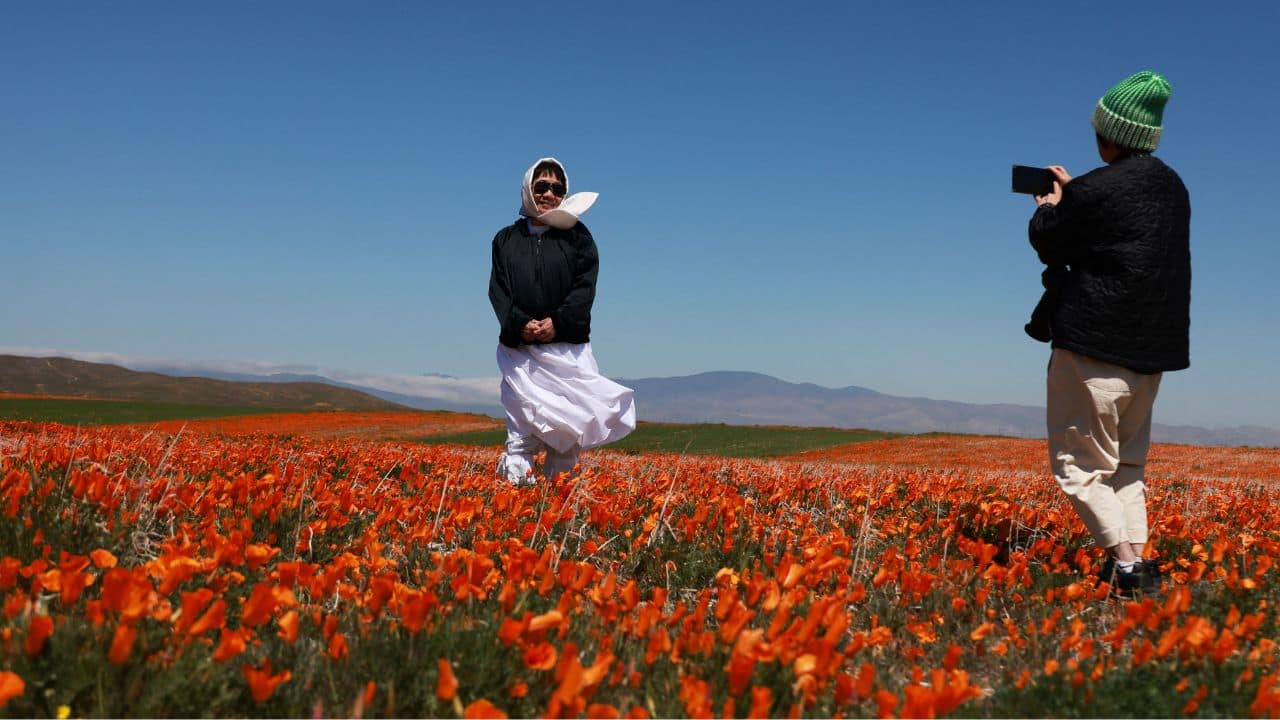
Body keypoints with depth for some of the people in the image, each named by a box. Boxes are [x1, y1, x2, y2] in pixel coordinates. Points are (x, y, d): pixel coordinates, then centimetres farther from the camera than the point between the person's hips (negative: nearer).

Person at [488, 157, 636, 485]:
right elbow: (497, 289, 4)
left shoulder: (577, 235, 8)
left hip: (568, 345, 0)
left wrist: (558, 322, -16)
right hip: (519, 346, 0)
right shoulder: (506, 238, 12)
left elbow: (585, 286, -2)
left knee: (572, 419, -4)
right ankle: (514, 479, -6)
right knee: (524, 422, -6)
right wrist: (520, 324, -15)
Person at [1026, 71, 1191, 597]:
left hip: (1095, 342, -8)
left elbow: (1047, 241, -3)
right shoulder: (1174, 188, 10)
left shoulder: (1097, 189, -16)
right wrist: (1072, 196, 24)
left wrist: (1049, 207, 17)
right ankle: (1136, 561, 12)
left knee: (1080, 466, -2)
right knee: (1126, 464, 18)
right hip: (1151, 350, 8)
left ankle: (1126, 563, -11)